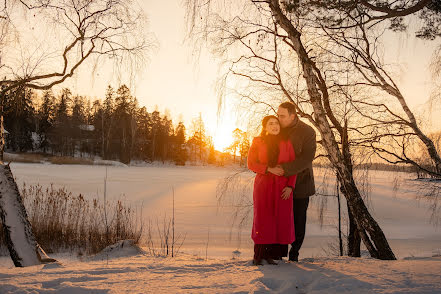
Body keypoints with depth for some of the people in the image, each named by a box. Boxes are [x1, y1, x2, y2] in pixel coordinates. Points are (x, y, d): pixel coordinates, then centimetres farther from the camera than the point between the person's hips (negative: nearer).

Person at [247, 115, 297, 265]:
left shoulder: (286, 143, 5)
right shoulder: (257, 142, 4)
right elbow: (251, 163, -1)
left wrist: (290, 186, -6)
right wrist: (269, 169, -15)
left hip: (282, 188, 2)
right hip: (263, 185, -1)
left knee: (280, 220, -3)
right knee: (262, 219, -4)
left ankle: (271, 254, 6)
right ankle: (259, 255, 5)